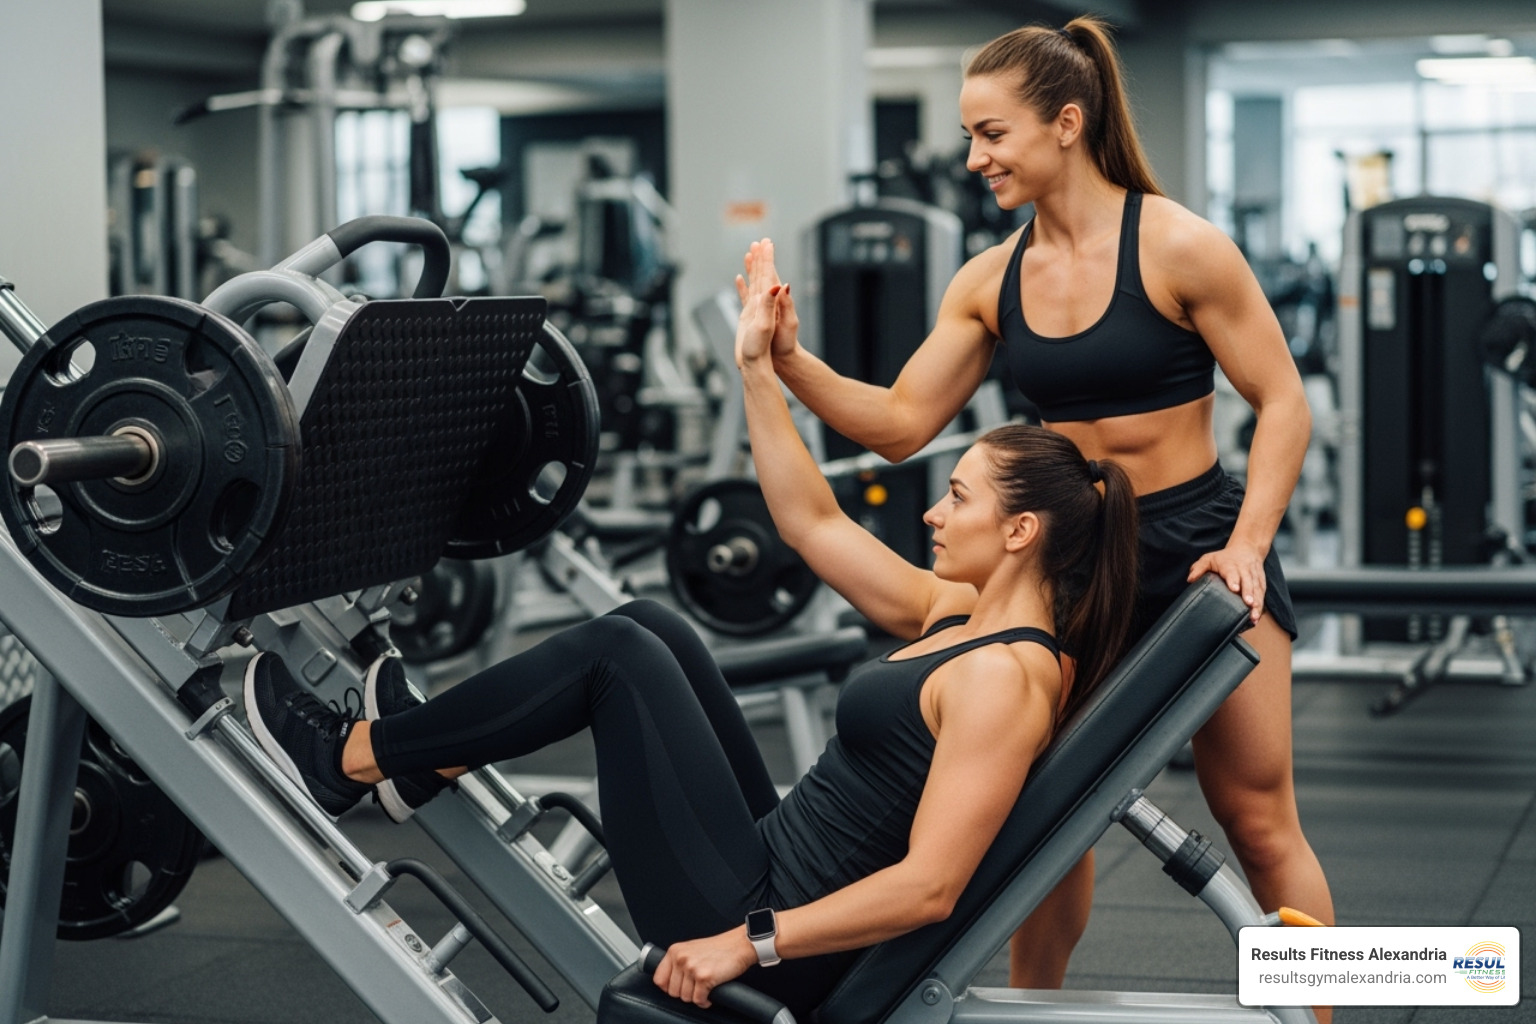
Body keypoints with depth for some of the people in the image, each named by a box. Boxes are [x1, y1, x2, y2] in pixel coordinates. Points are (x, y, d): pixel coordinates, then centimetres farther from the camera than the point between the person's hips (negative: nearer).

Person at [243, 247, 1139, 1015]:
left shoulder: (1004, 677, -19)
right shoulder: (960, 615, 9)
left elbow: (931, 886, -27)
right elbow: (814, 525, 17)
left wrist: (748, 942, -27)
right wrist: (758, 368, 14)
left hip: (772, 941, -9)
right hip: (774, 865, 9)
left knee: (620, 654, -9)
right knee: (648, 627, 11)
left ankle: (349, 761, 5)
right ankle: (423, 771, 18)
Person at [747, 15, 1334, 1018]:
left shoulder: (1177, 247, -12)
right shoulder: (990, 280, 3)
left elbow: (1282, 404, -8)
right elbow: (900, 423, 3)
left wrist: (1247, 544, -18)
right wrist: (790, 361, -10)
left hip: (1199, 546, -5)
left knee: (1260, 824, 2)